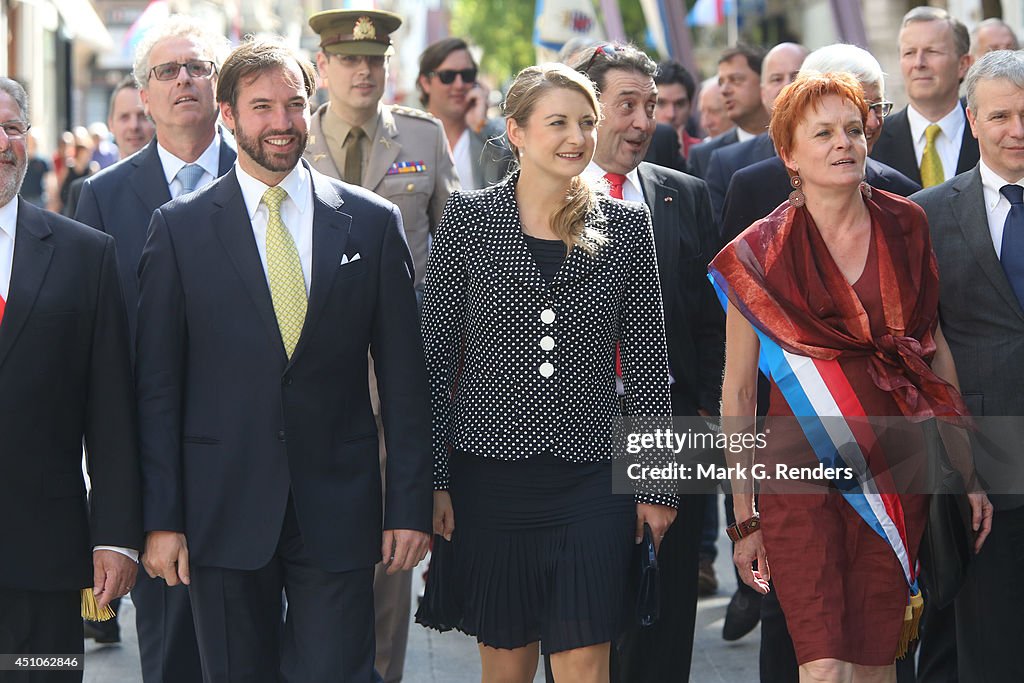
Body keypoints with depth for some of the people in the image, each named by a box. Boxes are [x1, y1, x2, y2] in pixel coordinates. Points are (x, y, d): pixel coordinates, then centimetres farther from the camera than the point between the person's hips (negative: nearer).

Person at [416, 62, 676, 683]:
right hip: (490, 474, 0)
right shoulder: (468, 219, 0)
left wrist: (655, 483, 3)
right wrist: (432, 481, -3)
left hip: (592, 478, 1)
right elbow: (435, 353, 1)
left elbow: (648, 360, 6)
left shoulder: (626, 226, 4)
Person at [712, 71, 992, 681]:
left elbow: (936, 346, 12)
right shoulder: (761, 254, -5)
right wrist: (745, 519, -1)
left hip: (897, 468, 3)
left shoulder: (905, 228, 5)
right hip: (802, 466, -3)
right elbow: (738, 389, -1)